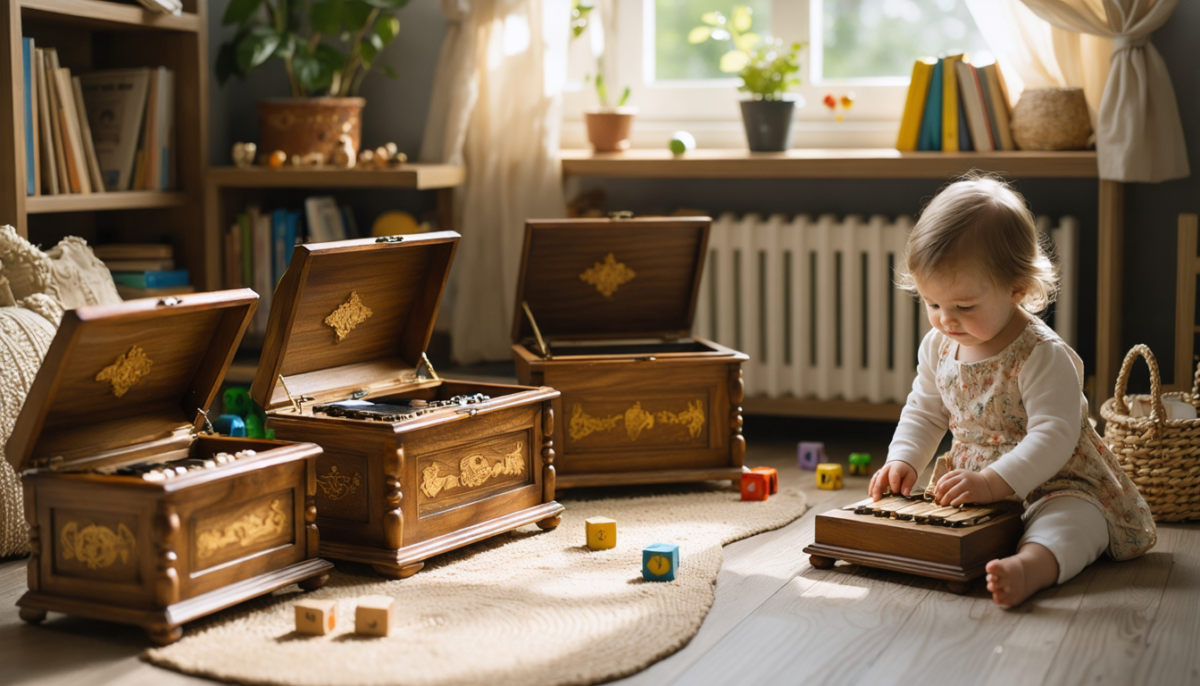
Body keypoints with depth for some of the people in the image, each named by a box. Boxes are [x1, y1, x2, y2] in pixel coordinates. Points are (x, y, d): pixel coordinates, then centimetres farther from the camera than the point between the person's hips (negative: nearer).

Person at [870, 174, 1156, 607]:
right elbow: (924, 412, 15)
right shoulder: (938, 347, 1)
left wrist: (994, 482, -38)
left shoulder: (1043, 356, -21)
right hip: (974, 483, 9)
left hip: (1056, 483, -9)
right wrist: (903, 460, -4)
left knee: (1071, 519, -40)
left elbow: (1054, 435, -28)